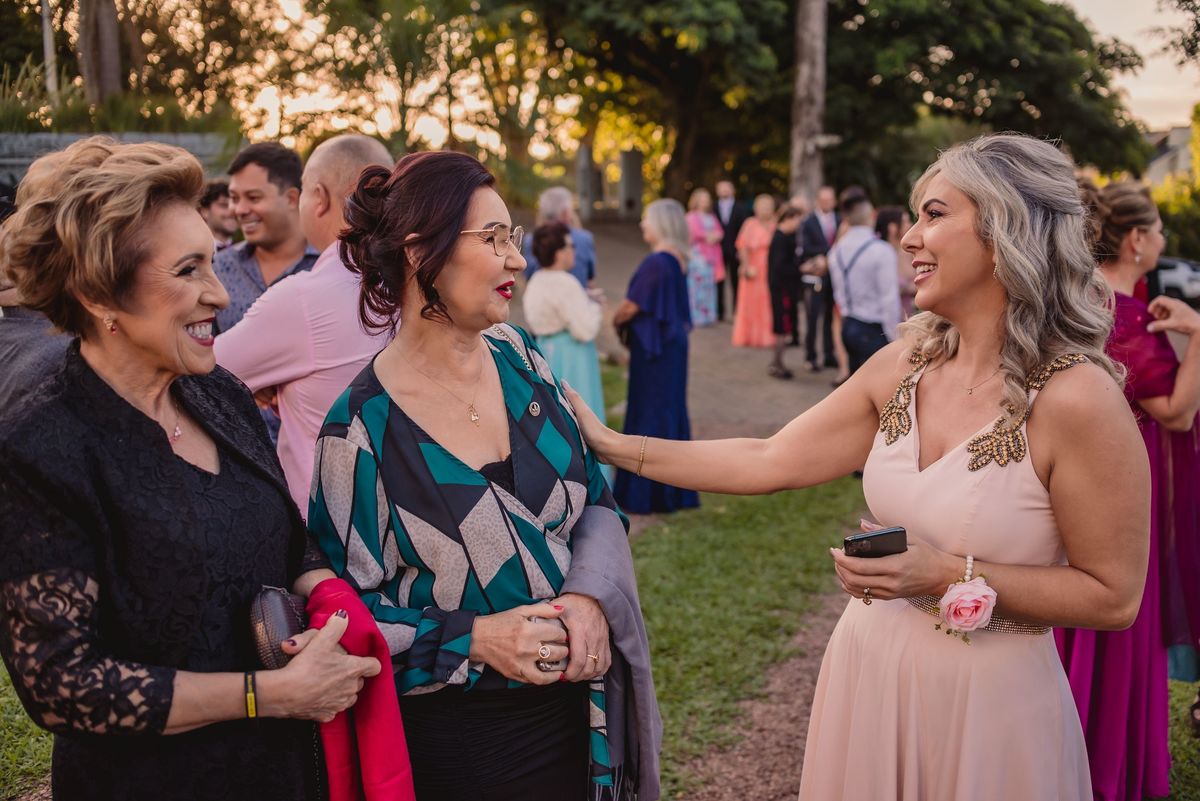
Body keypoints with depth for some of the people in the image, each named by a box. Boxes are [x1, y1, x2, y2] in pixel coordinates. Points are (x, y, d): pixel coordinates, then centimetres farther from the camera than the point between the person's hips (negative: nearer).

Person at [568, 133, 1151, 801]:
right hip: (867, 670, 5)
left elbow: (1114, 598, -14)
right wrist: (610, 445, 1)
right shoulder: (905, 366, -3)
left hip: (987, 697, -5)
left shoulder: (1076, 398, -20)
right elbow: (768, 462, 1)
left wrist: (957, 576, -21)